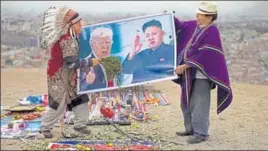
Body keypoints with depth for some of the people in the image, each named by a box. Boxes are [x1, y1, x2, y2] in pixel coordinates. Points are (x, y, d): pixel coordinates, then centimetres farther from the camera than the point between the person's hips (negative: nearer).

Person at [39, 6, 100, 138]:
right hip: (60, 77, -9)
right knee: (59, 104, 1)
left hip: (68, 76, 9)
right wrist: (90, 63, -23)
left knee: (81, 98, 8)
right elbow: (72, 63, -30)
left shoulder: (70, 38, 5)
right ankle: (45, 128, 18)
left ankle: (79, 125, 16)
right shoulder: (68, 40, -25)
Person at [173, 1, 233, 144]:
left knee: (199, 104, -3)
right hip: (189, 74, 9)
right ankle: (191, 129, 28)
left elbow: (203, 56, -21)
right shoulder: (193, 25, 6)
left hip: (201, 74, -8)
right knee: (186, 103, 15)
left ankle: (201, 133, 8)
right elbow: (180, 26, 23)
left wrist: (184, 66, -20)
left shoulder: (212, 32, -17)